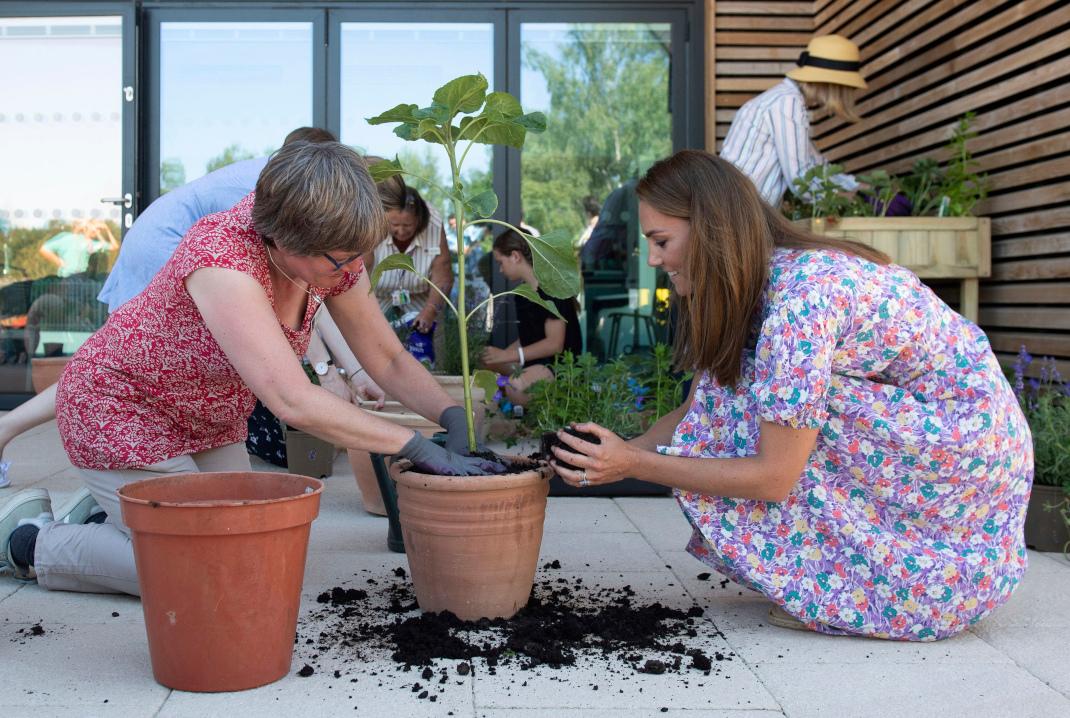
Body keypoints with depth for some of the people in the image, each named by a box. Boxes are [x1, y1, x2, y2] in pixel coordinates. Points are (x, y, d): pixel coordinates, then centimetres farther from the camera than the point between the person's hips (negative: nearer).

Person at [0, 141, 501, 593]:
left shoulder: (334, 255, -15)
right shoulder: (221, 259, -38)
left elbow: (388, 359, -5)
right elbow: (294, 402, -43)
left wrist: (455, 417, -22)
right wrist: (418, 447, -40)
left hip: (210, 420, 8)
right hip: (119, 411, -7)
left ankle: (108, 512, 26)